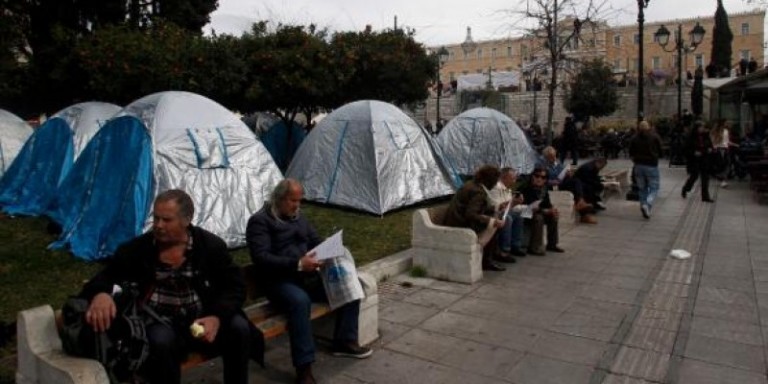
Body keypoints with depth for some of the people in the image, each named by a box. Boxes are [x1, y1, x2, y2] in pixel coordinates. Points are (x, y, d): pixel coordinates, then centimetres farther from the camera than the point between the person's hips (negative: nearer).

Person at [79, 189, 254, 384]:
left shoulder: (211, 245, -3)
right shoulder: (138, 248, -3)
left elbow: (234, 285, -2)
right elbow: (106, 276, -3)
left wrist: (217, 317, -21)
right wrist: (100, 294, -31)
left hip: (202, 318, 1)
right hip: (160, 322, 0)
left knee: (239, 328, -25)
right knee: (161, 341, -34)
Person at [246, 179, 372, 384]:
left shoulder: (299, 218, 17)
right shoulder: (259, 221, -6)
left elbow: (316, 242, 20)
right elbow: (261, 258, -18)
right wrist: (297, 264, -28)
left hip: (307, 276, 8)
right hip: (279, 281, -7)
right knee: (300, 300, -39)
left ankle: (344, 341, 11)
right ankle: (304, 368, -31)